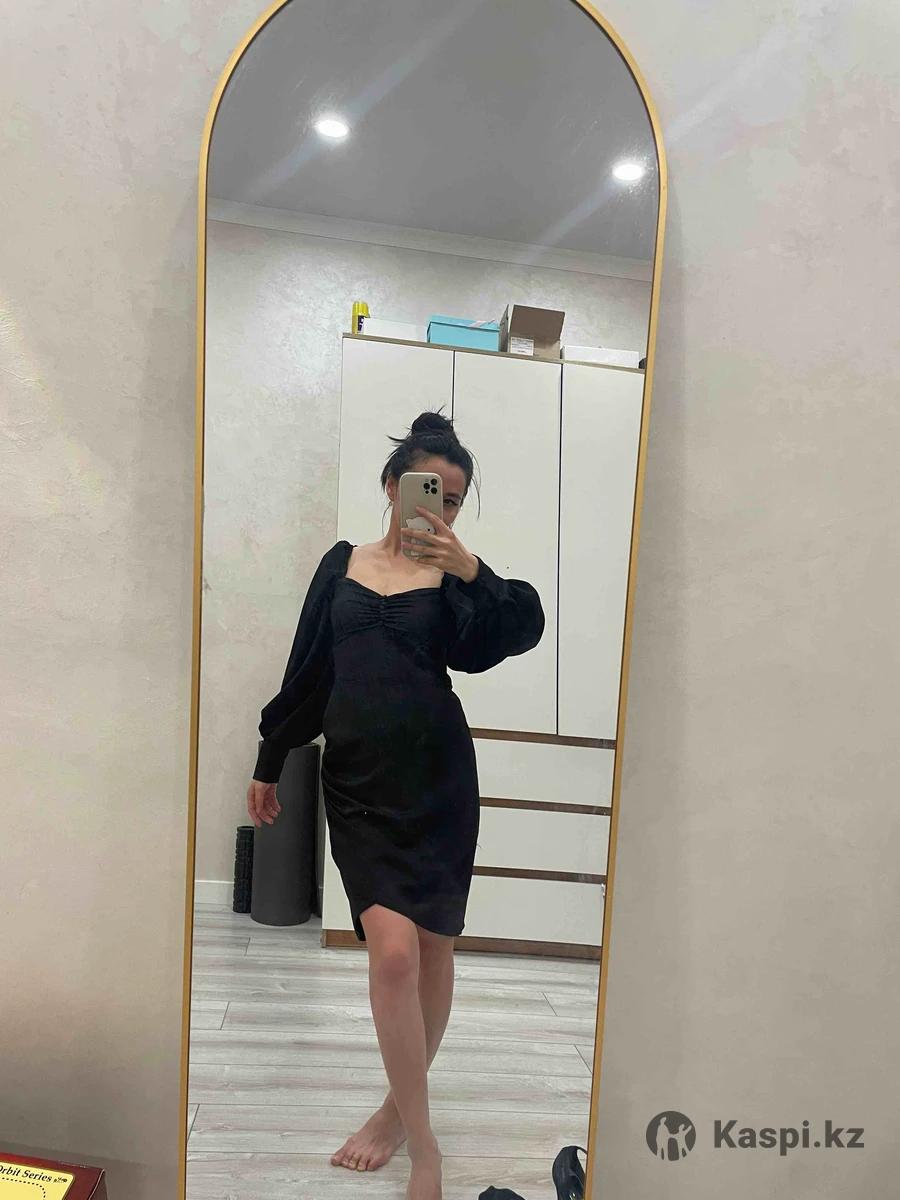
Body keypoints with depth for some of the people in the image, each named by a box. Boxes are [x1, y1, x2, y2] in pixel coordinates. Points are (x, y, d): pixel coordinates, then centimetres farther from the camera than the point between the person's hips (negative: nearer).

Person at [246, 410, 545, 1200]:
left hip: (435, 777, 0)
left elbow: (524, 628, -14)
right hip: (357, 778, 1)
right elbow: (307, 672, 14)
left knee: (432, 950, 9)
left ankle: (398, 1107, 33)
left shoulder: (454, 577, 4)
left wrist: (471, 569, -28)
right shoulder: (343, 563, 10)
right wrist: (270, 762, 17)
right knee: (392, 949, -12)